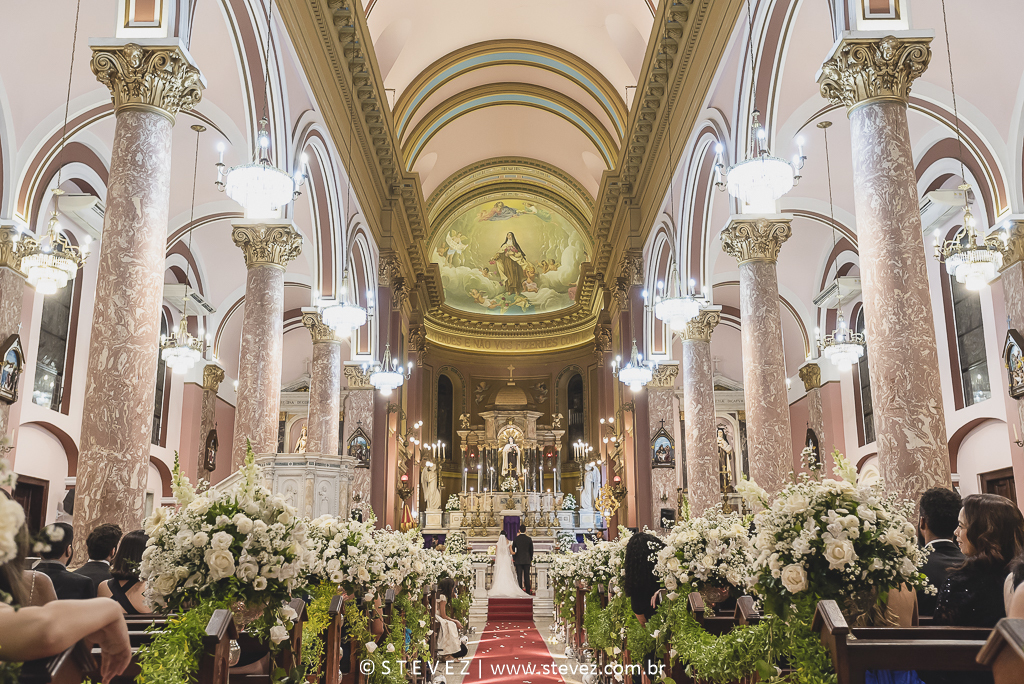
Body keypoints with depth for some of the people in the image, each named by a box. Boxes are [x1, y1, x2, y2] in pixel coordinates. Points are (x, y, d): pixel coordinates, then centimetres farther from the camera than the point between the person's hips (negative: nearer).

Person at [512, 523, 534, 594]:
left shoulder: (516, 539, -4)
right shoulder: (529, 539, -1)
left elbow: (513, 550, 1)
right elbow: (531, 550, 5)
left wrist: (513, 559, 11)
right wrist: (531, 560, 15)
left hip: (518, 560, -1)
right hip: (527, 560, 1)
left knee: (519, 576, 0)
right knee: (527, 576, 5)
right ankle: (528, 591, 5)